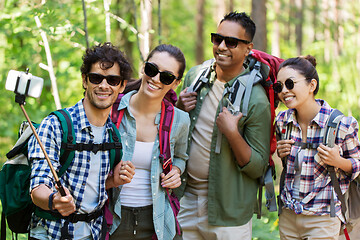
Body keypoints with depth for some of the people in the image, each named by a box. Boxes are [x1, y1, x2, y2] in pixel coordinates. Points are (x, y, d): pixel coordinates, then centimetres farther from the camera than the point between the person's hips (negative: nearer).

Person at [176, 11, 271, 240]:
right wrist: (179, 108, -5)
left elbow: (258, 167, -12)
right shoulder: (195, 76, 2)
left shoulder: (256, 100, -15)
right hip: (187, 198, 5)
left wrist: (232, 134, -27)